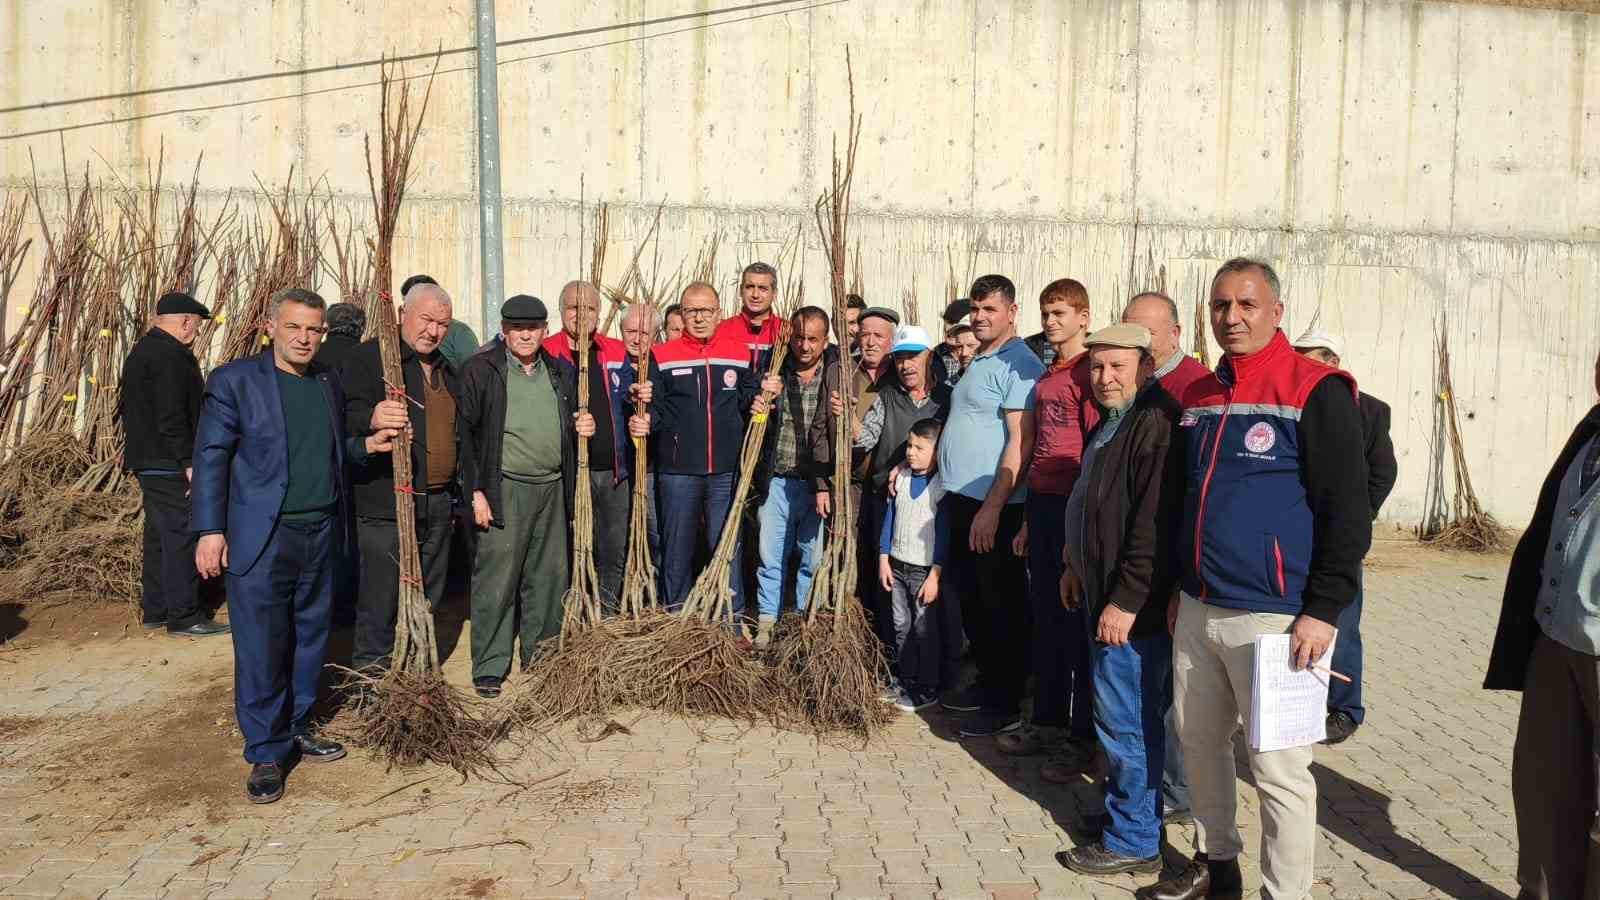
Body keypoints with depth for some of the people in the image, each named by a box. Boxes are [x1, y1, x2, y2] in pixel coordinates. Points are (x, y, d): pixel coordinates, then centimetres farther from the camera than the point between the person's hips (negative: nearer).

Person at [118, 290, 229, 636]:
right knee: (181, 536, -7)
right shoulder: (170, 356, -16)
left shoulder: (140, 352, 17)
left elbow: (127, 407, 24)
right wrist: (189, 461, -21)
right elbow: (172, 417, -23)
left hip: (146, 460, 11)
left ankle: (154, 610, 22)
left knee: (159, 534, 16)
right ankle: (184, 616, -4)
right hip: (170, 464, -11)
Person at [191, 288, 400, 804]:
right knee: (261, 648, -2)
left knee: (310, 639, 14)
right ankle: (267, 754, 10)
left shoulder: (328, 385, 13)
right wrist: (210, 530, -12)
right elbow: (211, 456, -7)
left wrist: (367, 445, 5)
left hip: (319, 535, 6)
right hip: (260, 539, -6)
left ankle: (296, 730, 29)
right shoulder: (235, 380, -4)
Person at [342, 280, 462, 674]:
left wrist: (456, 494, 26)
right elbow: (348, 415, -18)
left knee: (427, 598, 14)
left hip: (438, 505, 7)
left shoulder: (445, 370, 19)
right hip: (386, 505, -7)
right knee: (381, 600, -5)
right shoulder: (369, 357, -5)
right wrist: (372, 419, -41)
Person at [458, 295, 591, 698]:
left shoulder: (561, 372, 12)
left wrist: (582, 427, 2)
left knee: (549, 577, 11)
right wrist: (476, 491, -10)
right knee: (496, 579, -4)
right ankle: (489, 668, 7)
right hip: (504, 490, -5)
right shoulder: (481, 369, -3)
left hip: (552, 489, 5)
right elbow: (466, 433, -5)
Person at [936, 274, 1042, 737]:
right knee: (969, 598, 18)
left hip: (993, 506, -9)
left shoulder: (1018, 363, -14)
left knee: (1001, 606, 2)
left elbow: (1022, 442, -21)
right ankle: (987, 682, 33)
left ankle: (1005, 705, 13)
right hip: (961, 498, 9)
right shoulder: (979, 361, 15)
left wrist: (992, 507, -23)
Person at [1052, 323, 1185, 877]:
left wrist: (1125, 601, -23)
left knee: (1125, 721, -2)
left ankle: (1133, 842, 11)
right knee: (1135, 717, 19)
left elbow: (1155, 524, -25)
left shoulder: (1155, 425, -19)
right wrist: (1078, 567, 25)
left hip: (1134, 606, -10)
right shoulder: (1111, 422, 14)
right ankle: (1126, 808, 32)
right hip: (1105, 595, 10)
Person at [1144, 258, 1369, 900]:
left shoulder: (1316, 391, -9)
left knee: (1278, 769, 0)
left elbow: (1347, 511, -11)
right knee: (1199, 743, 17)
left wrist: (1323, 612, -15)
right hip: (1197, 612, 7)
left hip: (1275, 619, -7)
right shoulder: (1199, 396, 12)